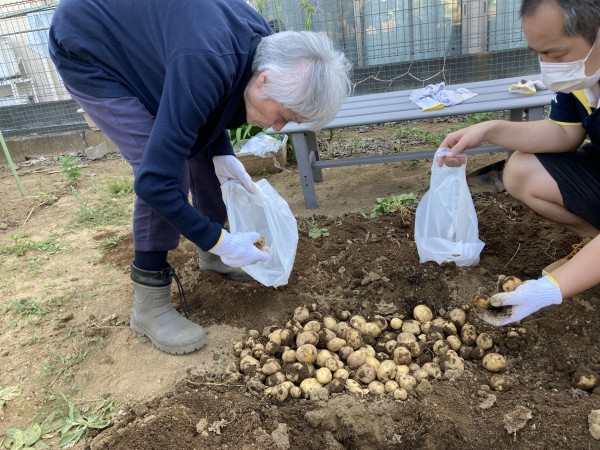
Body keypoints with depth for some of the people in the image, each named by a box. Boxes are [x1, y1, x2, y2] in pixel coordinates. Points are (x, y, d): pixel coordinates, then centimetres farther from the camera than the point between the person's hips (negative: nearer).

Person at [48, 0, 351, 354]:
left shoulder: (262, 45, -13)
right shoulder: (205, 65, -39)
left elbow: (205, 104, 6)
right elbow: (155, 180, -37)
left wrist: (222, 154, -8)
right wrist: (221, 242, -28)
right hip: (87, 51, -8)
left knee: (202, 145, 5)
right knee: (169, 169, -19)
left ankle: (212, 256, 24)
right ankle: (150, 306, -4)